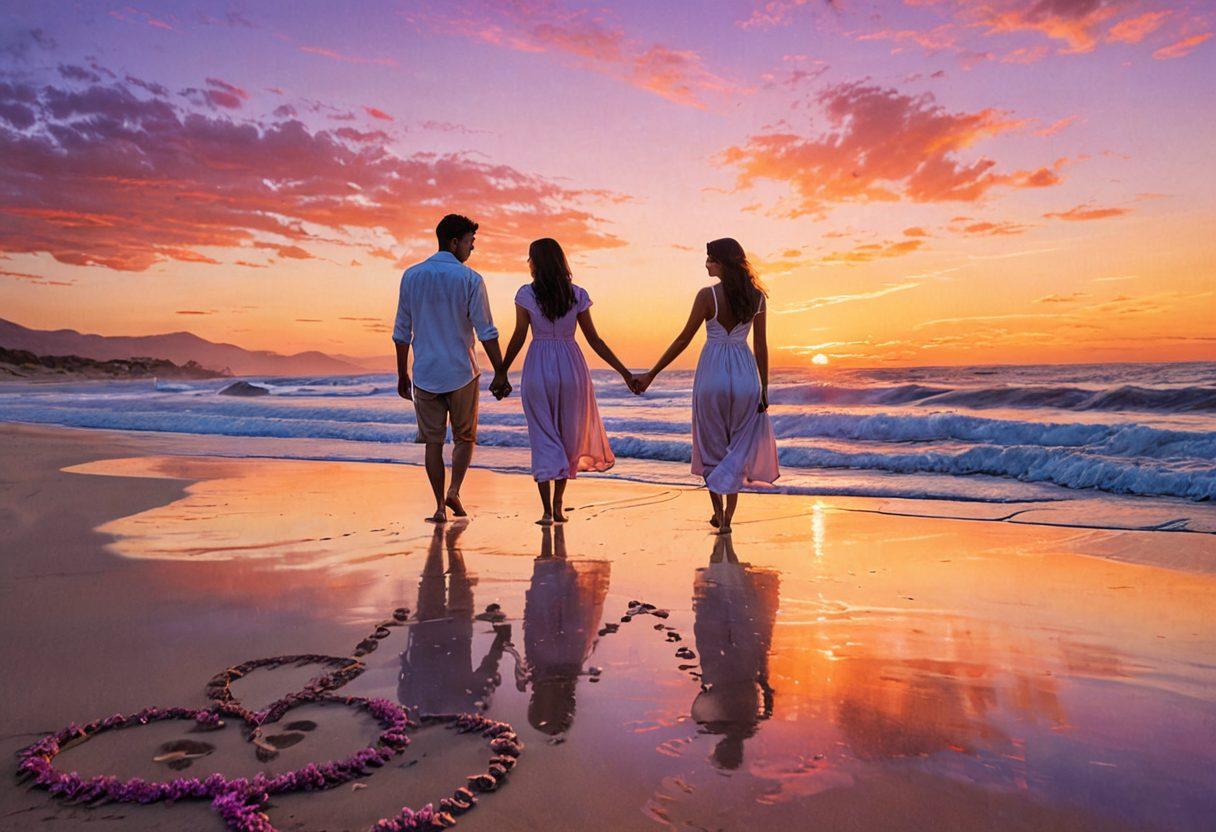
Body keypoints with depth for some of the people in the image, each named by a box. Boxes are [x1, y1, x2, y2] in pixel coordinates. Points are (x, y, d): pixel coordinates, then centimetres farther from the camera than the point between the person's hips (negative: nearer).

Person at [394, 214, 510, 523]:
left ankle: (440, 505, 10)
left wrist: (402, 375, 14)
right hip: (461, 372, -2)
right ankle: (454, 491, -2)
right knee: (464, 437, 14)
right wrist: (501, 375, -5)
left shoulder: (411, 276, 5)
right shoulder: (470, 279, -6)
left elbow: (402, 332, 7)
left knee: (433, 441, 10)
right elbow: (486, 333, -9)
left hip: (424, 374, 3)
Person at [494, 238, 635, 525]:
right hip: (570, 367, 1)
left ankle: (547, 510, 1)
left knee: (544, 438, 6)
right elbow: (594, 340, -1)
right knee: (568, 436, 14)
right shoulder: (577, 295, 0)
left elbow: (518, 337, -6)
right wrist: (625, 373, 4)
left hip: (537, 369, -1)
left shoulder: (526, 294, -5)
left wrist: (502, 372, 6)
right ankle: (558, 506, 16)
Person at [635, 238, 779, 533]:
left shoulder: (707, 295, -11)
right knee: (738, 449, 14)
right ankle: (727, 518, 9)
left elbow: (683, 340, -8)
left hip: (712, 373, -3)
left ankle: (719, 512, 23)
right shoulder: (756, 296, 0)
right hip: (745, 374, 3)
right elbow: (761, 346, 2)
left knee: (712, 446, 16)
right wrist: (764, 388, 8)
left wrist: (651, 374, -1)